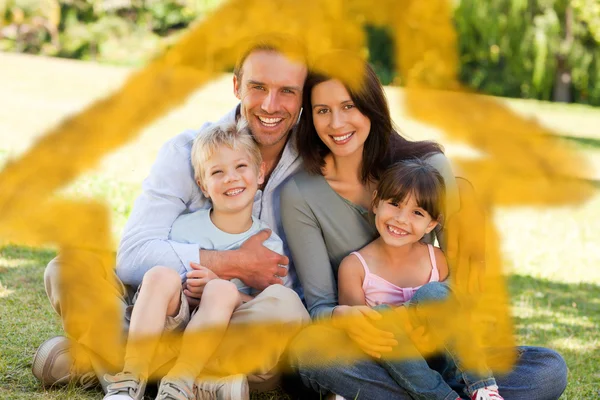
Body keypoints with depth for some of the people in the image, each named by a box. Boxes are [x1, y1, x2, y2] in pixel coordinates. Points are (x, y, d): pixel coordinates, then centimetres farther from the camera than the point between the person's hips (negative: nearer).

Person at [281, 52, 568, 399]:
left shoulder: (429, 166, -3)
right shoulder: (300, 194, -6)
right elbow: (318, 304, -8)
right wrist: (343, 316, -32)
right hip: (363, 354, -2)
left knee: (550, 371, -21)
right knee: (310, 347, -38)